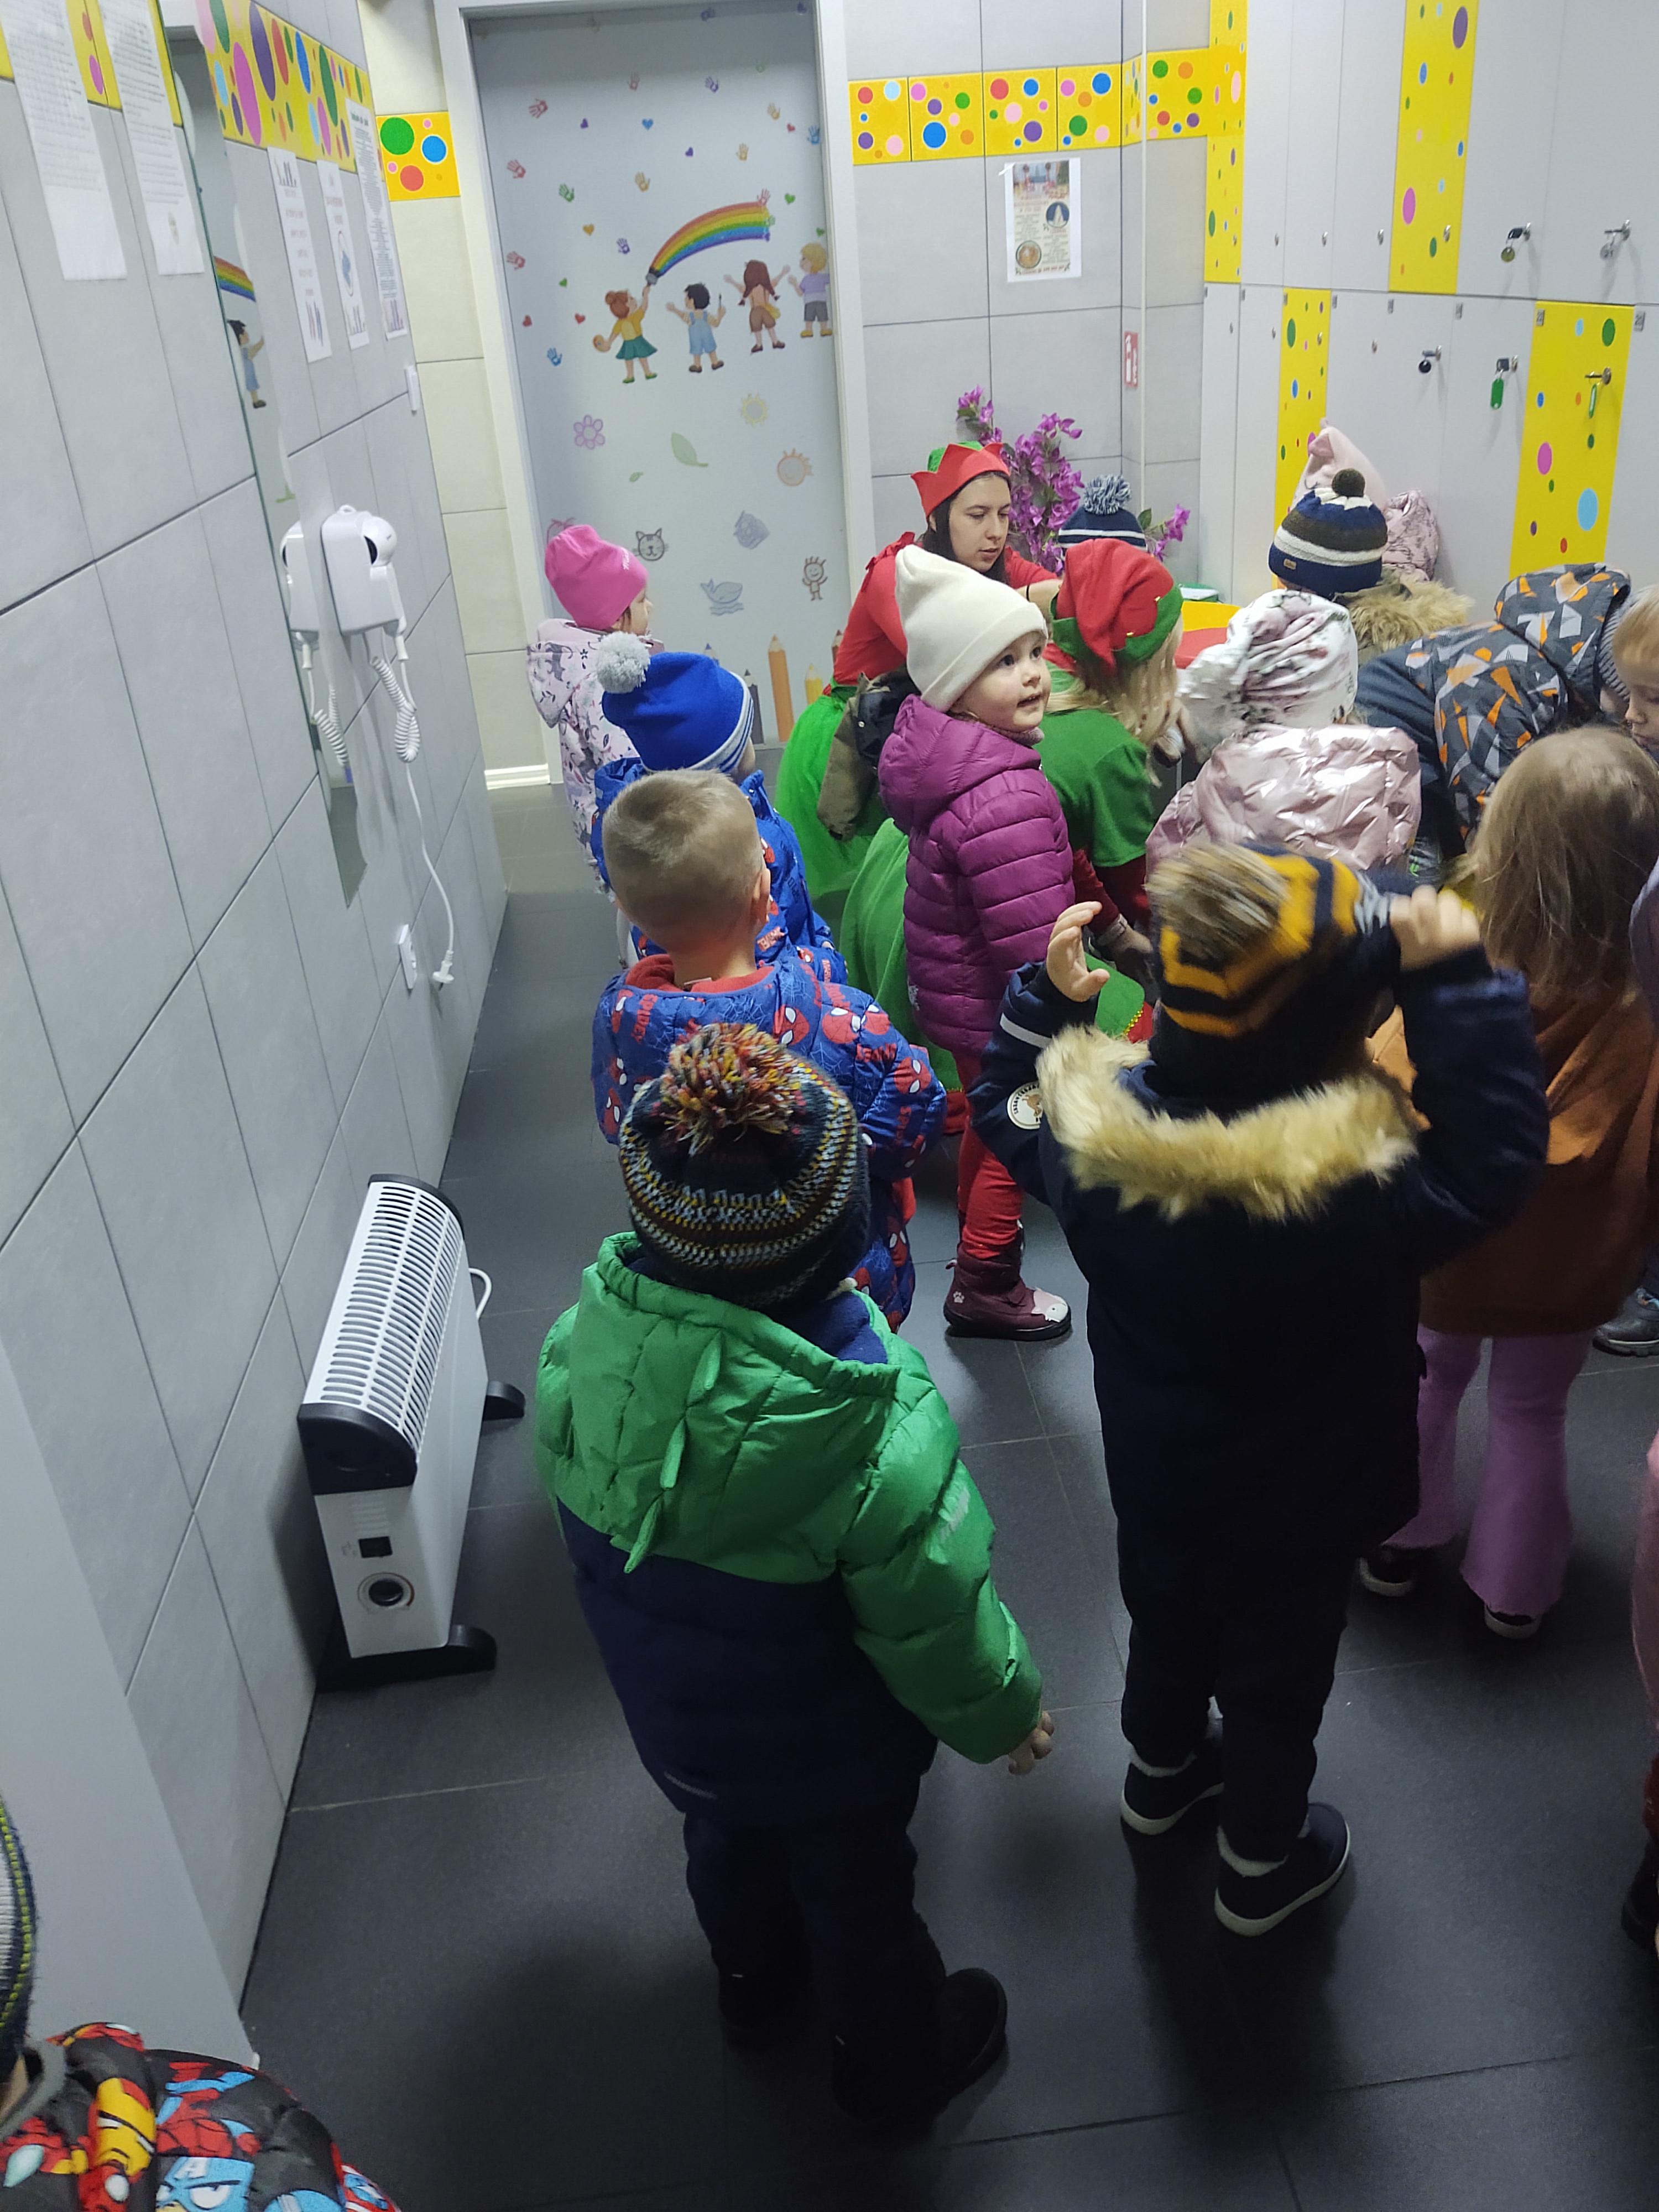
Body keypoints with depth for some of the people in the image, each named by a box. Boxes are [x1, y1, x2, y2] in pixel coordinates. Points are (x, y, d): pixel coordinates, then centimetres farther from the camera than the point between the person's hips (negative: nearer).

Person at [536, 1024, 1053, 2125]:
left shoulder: (585, 1343, -25)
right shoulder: (877, 1429, -40)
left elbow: (576, 1500, -5)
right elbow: (934, 1620, -25)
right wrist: (1005, 1713, -3)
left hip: (672, 1713, 5)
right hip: (828, 1743, -4)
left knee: (729, 1842, 34)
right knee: (858, 1889, 26)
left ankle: (755, 1983, 65)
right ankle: (894, 2060, 56)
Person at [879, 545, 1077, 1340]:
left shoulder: (940, 752, -5)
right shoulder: (1006, 801, -35)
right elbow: (1033, 944, -33)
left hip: (948, 983, 9)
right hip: (997, 1009, -9)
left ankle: (979, 1230, 54)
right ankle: (984, 1286, 32)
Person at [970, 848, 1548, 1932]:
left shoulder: (1095, 1130, -24)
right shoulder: (1362, 1186, -41)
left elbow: (1007, 1107, -4)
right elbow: (1497, 1160, -28)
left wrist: (1048, 992, 0)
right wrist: (1458, 984, -32)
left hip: (1154, 1475, 5)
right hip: (1296, 1512, -4)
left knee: (1166, 1619, 33)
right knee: (1278, 1676, 23)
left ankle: (1162, 1769, 62)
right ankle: (1263, 1861, 50)